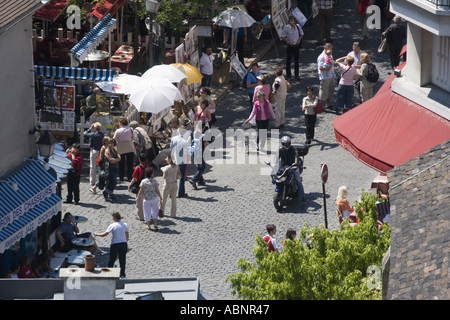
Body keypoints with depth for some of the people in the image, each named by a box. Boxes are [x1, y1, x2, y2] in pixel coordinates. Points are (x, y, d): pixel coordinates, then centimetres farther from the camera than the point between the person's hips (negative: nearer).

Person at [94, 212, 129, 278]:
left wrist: (96, 234, 5)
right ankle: (122, 274, 15)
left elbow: (104, 234, -11)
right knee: (122, 260, 11)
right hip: (123, 244, 3)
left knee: (111, 260, 11)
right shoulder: (125, 225, -2)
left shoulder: (112, 226, -12)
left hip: (115, 244, -3)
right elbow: (127, 236, 5)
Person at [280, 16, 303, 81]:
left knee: (296, 61, 10)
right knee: (288, 61, 4)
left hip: (296, 46, 2)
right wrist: (288, 41, -15)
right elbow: (282, 36, -6)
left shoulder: (298, 26, -5)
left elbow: (301, 34, 11)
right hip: (290, 46, -2)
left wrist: (299, 40, -5)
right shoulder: (287, 27, -13)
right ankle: (288, 76, 15)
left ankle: (297, 75, 20)